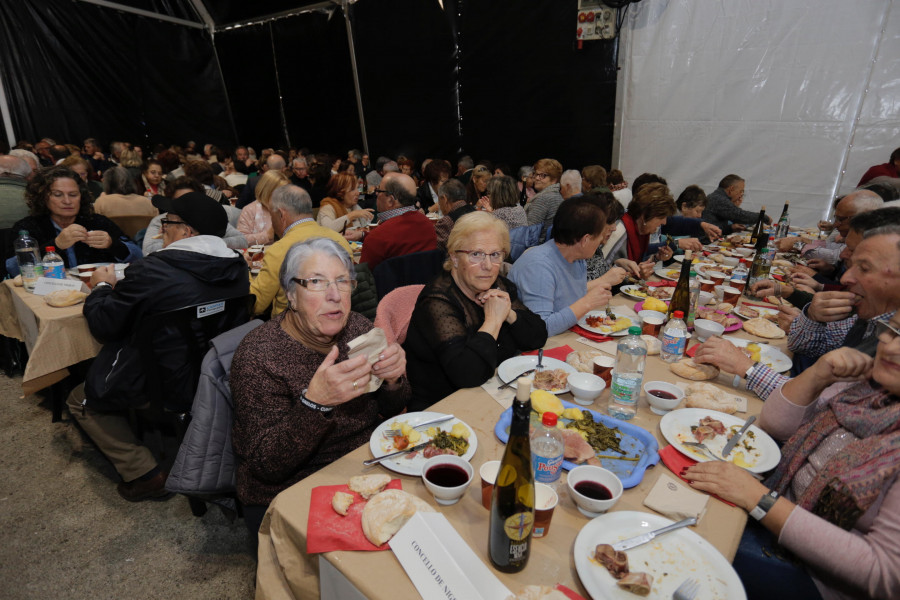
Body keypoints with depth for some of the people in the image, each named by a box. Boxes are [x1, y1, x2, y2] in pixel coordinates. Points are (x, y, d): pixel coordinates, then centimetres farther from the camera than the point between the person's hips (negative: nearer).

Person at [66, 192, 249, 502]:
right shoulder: (237, 268, -5)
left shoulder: (151, 272, -23)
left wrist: (102, 286, 12)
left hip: (165, 391, -7)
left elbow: (102, 324, -10)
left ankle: (145, 473, 11)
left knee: (81, 399, 21)